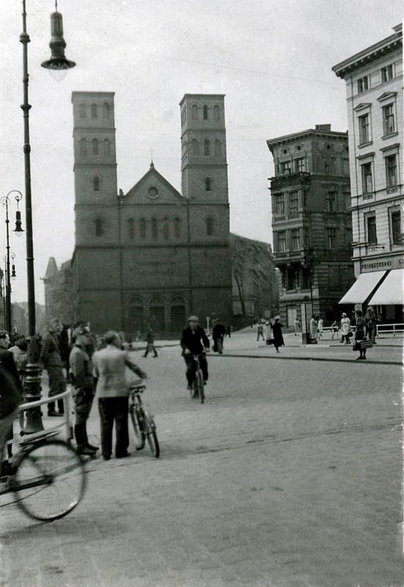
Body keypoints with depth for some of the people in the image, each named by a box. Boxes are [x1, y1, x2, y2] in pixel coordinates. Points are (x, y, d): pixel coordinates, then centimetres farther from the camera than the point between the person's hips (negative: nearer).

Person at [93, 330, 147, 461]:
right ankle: (121, 451, 10)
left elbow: (96, 374, 11)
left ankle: (106, 453, 9)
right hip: (120, 392, -2)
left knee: (105, 424, 8)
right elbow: (134, 367, 9)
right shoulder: (122, 354, -5)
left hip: (103, 393, 2)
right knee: (121, 422, 7)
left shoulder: (97, 355, 1)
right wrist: (143, 375, 28)